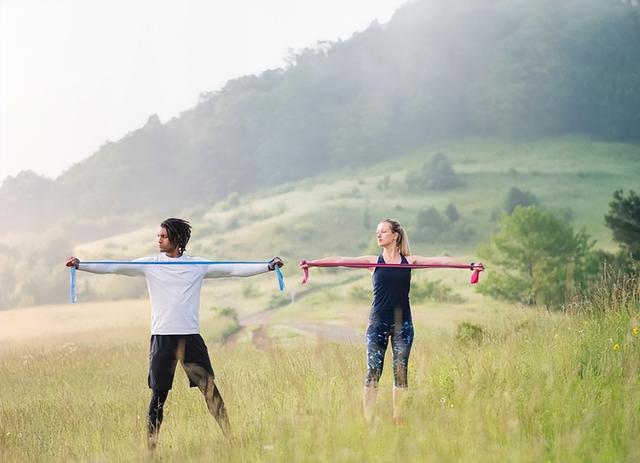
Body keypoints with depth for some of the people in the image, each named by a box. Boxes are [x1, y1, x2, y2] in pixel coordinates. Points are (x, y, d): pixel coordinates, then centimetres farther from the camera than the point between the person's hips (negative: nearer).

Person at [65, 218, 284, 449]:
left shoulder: (198, 265, 4)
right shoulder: (150, 264, 3)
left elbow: (233, 269, 5)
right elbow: (114, 267, -1)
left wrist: (269, 265, 1)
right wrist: (80, 265, -9)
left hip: (191, 336, 0)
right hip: (162, 337, 0)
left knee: (210, 389, -1)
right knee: (158, 395, 4)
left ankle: (230, 438, 5)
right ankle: (151, 445, 10)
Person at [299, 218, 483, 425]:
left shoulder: (409, 261, 5)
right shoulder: (373, 261, 4)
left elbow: (440, 261, -2)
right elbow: (340, 260, -4)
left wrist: (469, 266, -12)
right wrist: (312, 263, -14)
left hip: (402, 322, 1)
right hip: (378, 322, -1)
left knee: (400, 371, 3)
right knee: (373, 371, -2)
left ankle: (398, 418, 10)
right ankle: (367, 420, -1)